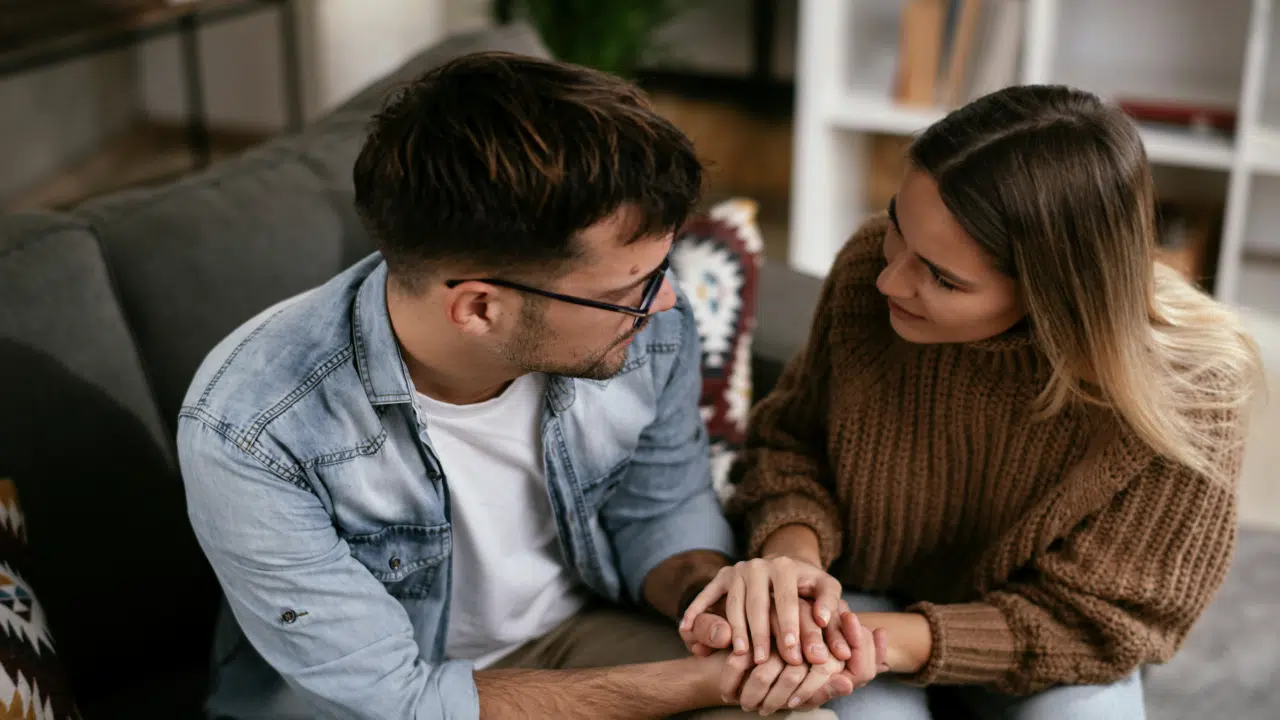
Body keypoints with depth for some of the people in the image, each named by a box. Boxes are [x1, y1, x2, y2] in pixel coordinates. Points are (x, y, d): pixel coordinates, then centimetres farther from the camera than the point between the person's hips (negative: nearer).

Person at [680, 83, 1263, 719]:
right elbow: (793, 439, -4)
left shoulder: (1187, 387, -27)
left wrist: (895, 641, -30)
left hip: (1040, 659, 1)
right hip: (859, 597, 0)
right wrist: (792, 548, -26)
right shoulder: (869, 263, -21)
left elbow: (1095, 618, -17)